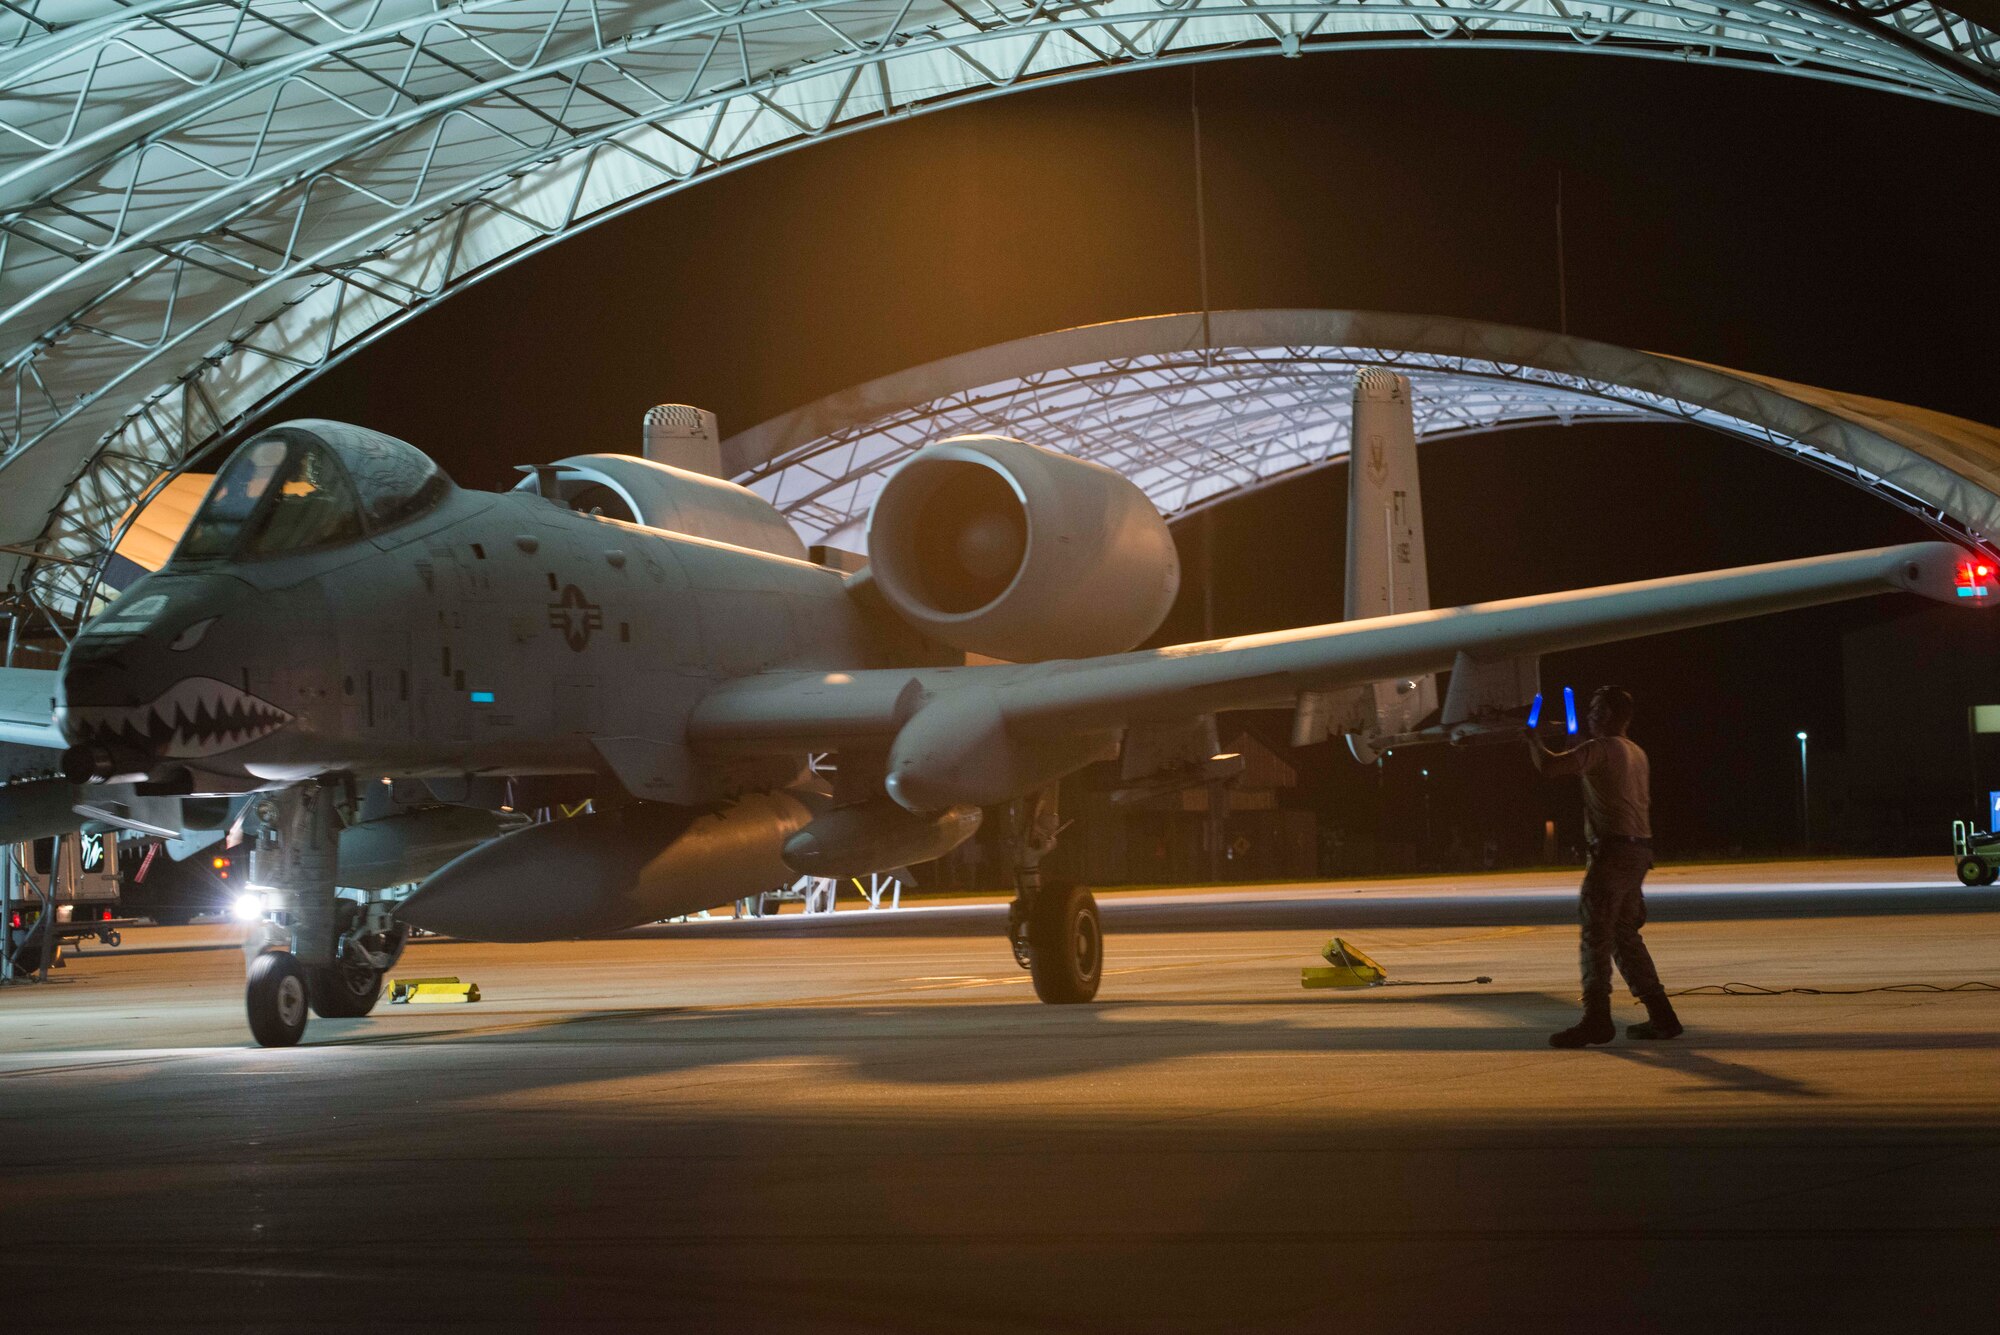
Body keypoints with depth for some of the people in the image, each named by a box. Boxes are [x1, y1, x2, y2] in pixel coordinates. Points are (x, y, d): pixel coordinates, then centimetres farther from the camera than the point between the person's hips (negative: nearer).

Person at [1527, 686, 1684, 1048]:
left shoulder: (1601, 749, -10)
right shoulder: (1637, 753, 18)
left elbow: (1549, 765, -19)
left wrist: (1533, 741, 0)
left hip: (1613, 851, -9)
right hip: (1639, 850, 9)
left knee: (1596, 934, -8)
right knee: (1625, 936, 15)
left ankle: (1596, 1019, -13)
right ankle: (1660, 1015, 14)